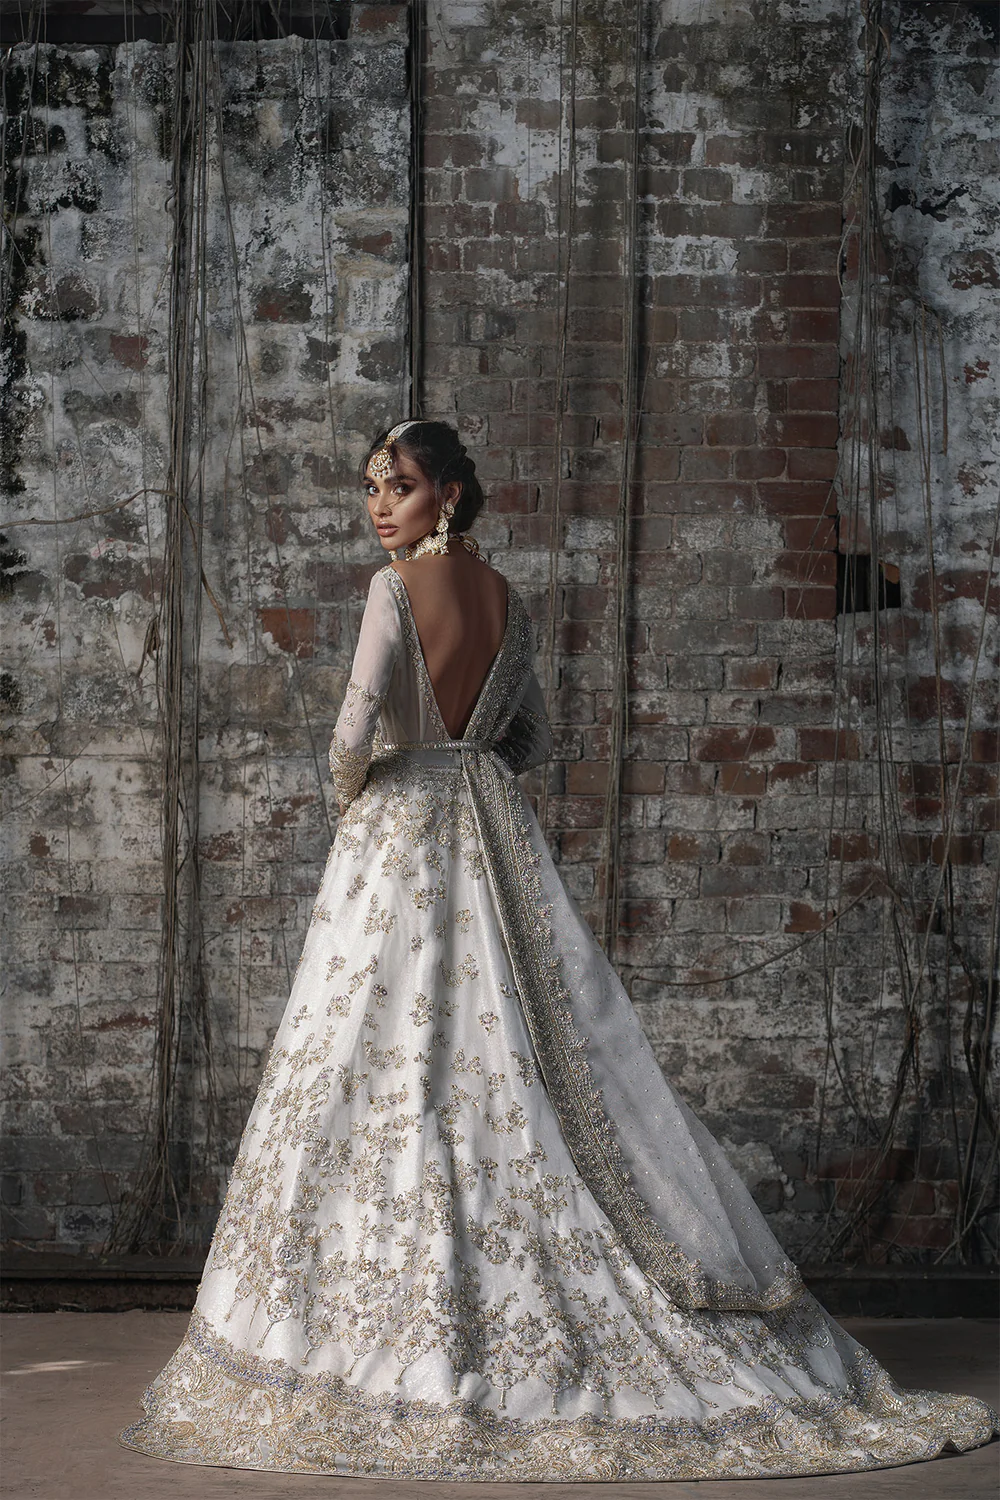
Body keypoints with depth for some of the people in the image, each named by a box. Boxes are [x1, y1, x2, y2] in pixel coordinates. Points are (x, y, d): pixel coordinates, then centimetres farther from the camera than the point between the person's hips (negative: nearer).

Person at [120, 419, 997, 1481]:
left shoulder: (397, 588, -11)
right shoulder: (507, 600, 10)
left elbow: (353, 733, -20)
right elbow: (533, 740, 19)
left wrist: (353, 787, -1)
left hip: (400, 836, -7)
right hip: (497, 840, 7)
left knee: (394, 1079, -4)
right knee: (547, 1068, 8)